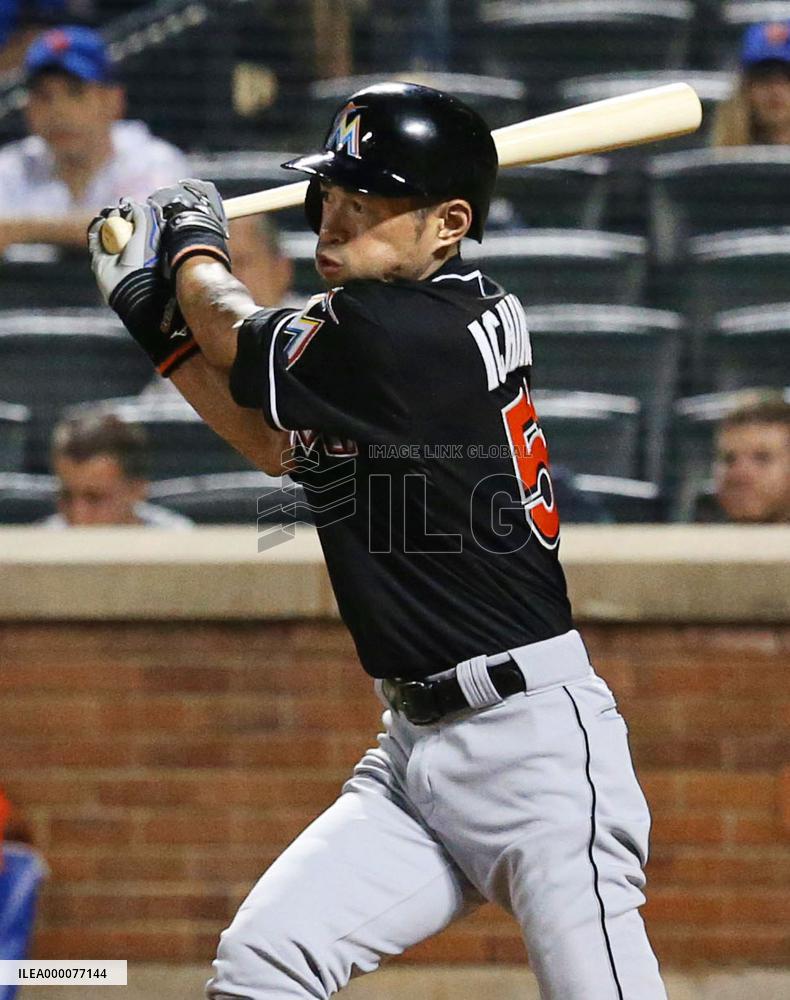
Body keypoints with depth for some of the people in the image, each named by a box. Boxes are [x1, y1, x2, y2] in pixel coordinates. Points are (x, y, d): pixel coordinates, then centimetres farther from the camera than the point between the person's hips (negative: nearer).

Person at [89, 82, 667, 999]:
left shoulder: (398, 336, -18)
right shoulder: (443, 326, 9)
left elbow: (242, 340, 1)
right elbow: (280, 444, 23)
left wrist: (192, 243, 20)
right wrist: (157, 317, 19)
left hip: (533, 748, -10)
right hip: (416, 750, 10)